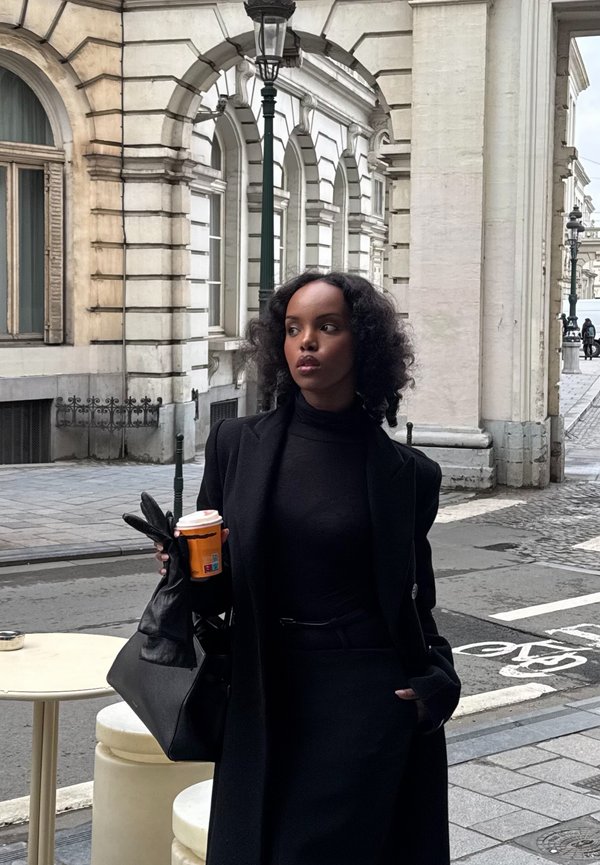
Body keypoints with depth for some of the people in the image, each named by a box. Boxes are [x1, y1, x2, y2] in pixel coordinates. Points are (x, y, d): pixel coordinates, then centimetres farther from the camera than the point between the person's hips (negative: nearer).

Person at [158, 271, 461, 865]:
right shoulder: (237, 447, 1)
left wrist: (438, 682, -7)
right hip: (267, 702, 2)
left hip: (369, 704, -1)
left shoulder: (406, 473, -1)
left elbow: (416, 600, 9)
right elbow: (214, 592, 7)